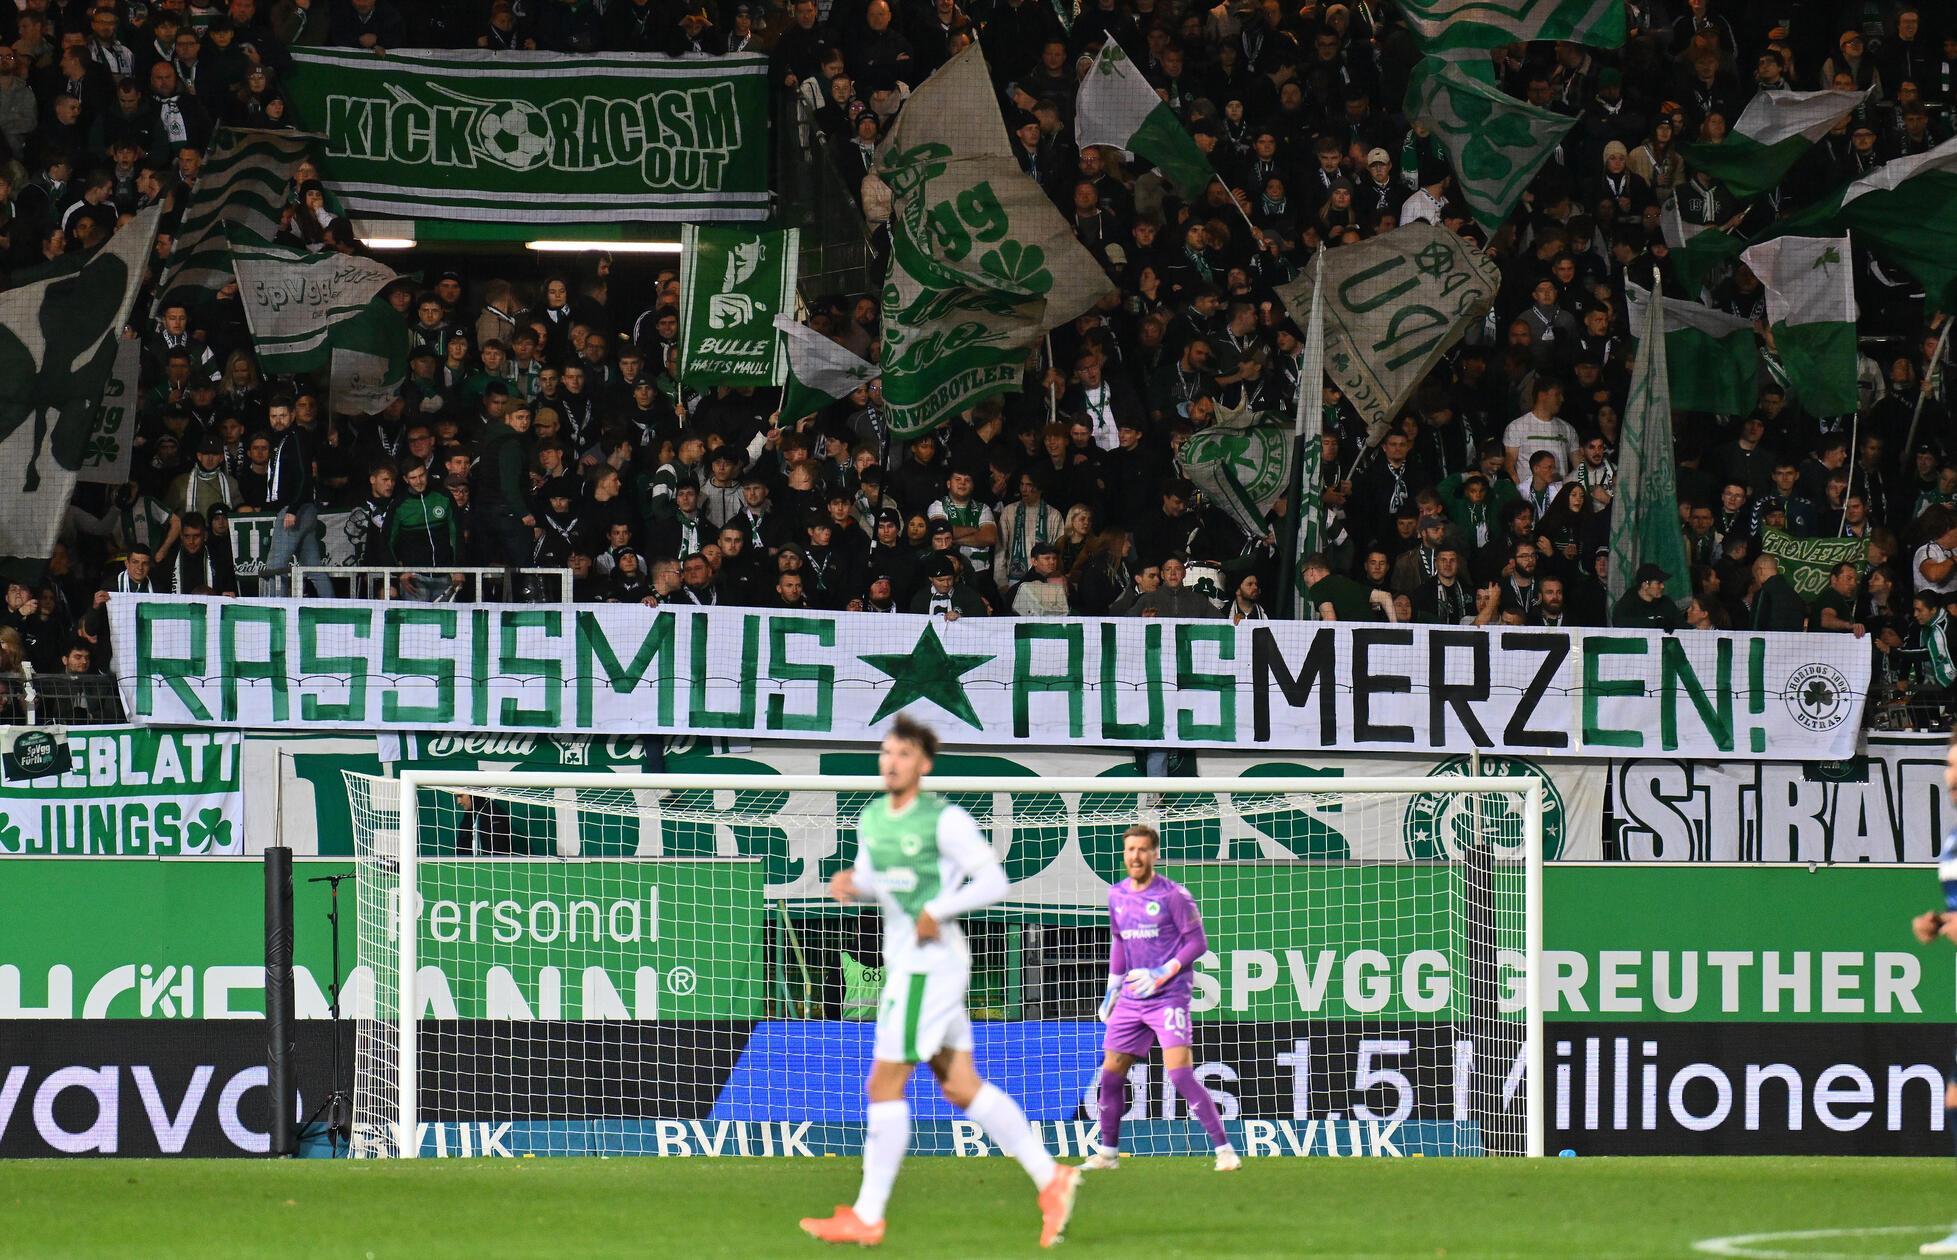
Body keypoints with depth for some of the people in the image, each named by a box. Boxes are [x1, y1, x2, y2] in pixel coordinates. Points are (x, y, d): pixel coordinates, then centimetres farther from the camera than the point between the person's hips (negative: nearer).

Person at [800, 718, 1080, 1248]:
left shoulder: (944, 820, -13)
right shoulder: (872, 819, 11)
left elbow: (994, 882, -15)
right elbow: (872, 879, 25)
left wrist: (937, 911, -20)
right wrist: (849, 882, 3)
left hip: (930, 962, -9)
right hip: (904, 961, 9)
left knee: (884, 1085, -6)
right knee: (961, 1087, 10)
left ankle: (867, 1218, -1)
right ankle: (1050, 1179, 15)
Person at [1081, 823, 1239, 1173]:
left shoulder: (1174, 895, -9)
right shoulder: (1117, 895, 10)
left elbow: (1198, 942, -8)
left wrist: (1162, 974, -17)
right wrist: (1112, 989, 19)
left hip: (1168, 996, -6)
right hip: (1131, 999, 6)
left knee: (1180, 1073, -18)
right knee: (1110, 1074, 6)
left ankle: (1225, 1150, -14)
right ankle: (1107, 1153, 20)